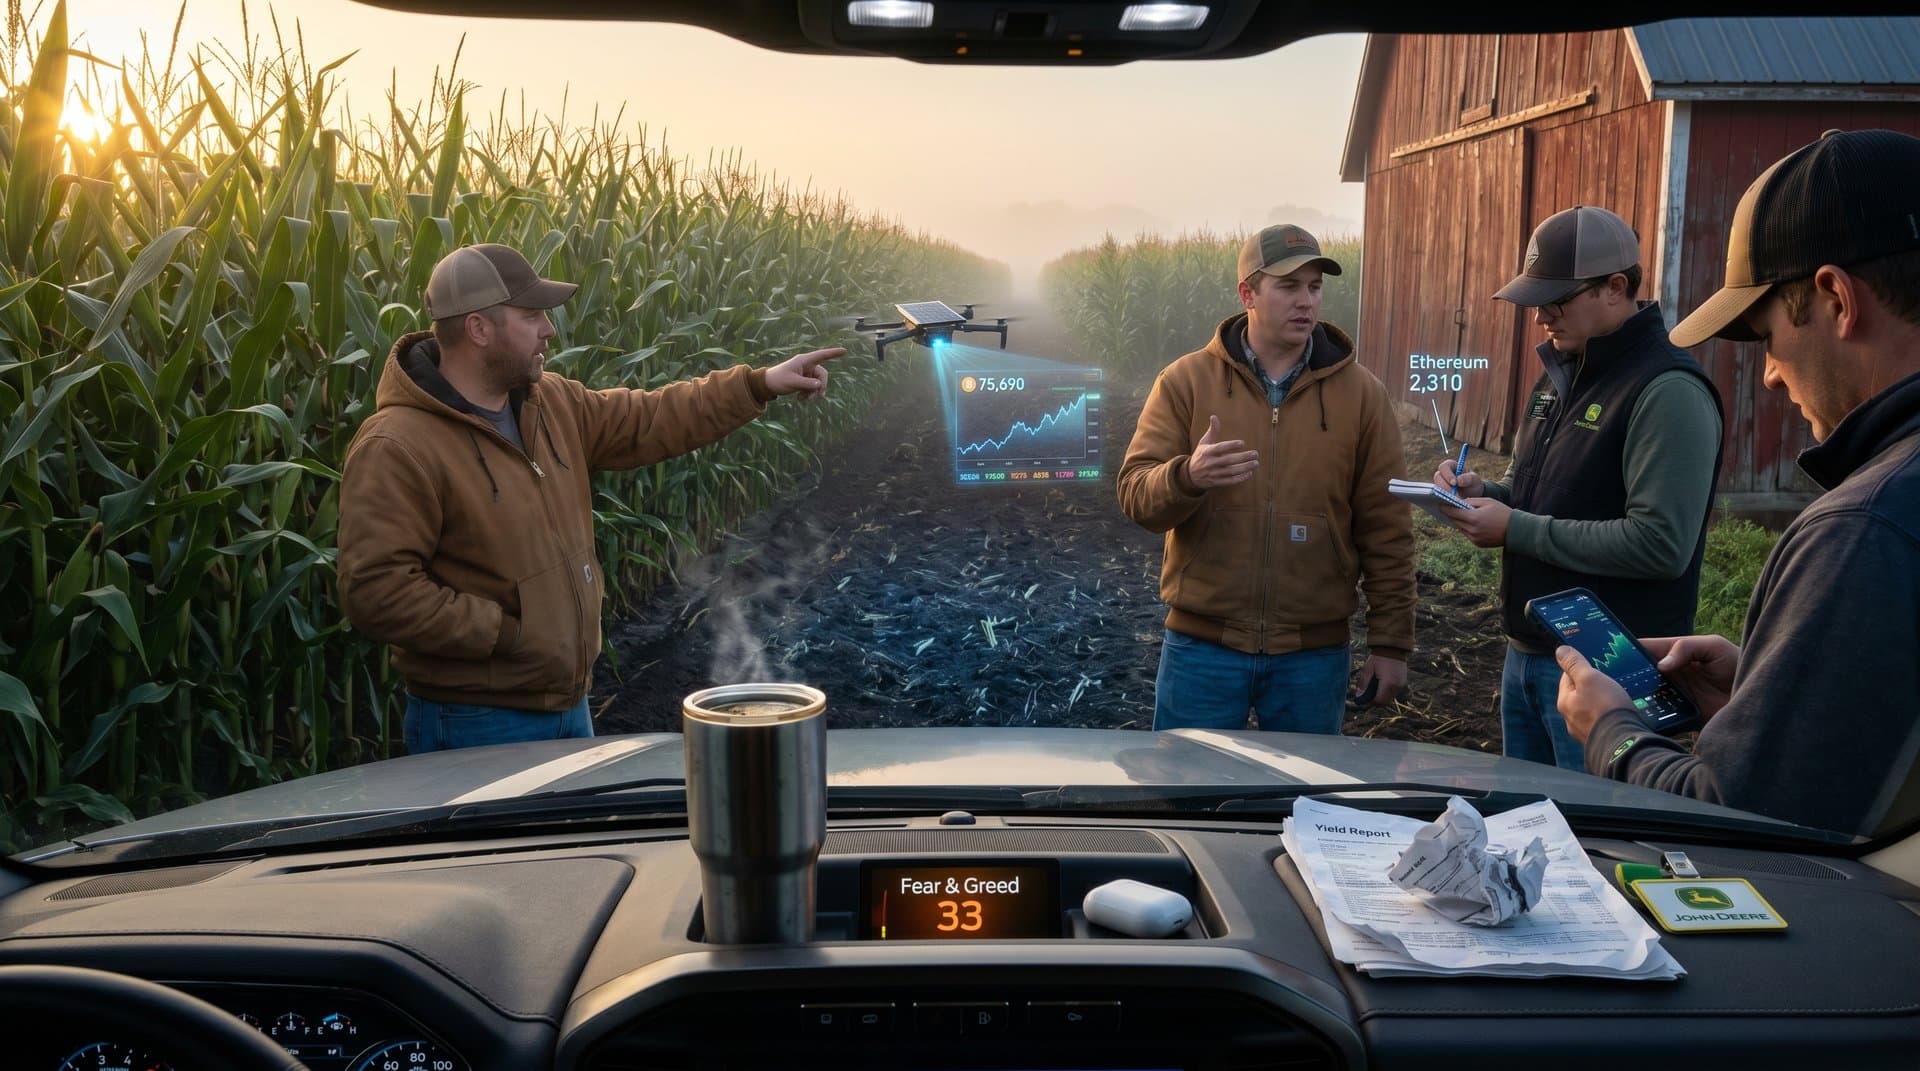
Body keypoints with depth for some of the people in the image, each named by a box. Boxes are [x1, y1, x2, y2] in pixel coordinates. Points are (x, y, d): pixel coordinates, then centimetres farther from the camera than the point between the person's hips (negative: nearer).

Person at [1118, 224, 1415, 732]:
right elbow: (1135, 493, -6)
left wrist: (1390, 644, 1)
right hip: (1202, 647, -1)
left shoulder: (1361, 392, 2)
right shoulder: (1185, 380, 0)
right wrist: (1187, 476, -28)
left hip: (1314, 655, 1)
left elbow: (1385, 529, 2)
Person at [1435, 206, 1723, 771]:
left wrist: (1516, 529, -21)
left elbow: (1660, 545, -24)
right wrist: (1485, 493, 1)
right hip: (1525, 654, 9)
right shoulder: (1561, 374, 12)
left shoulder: (1669, 393, -17)